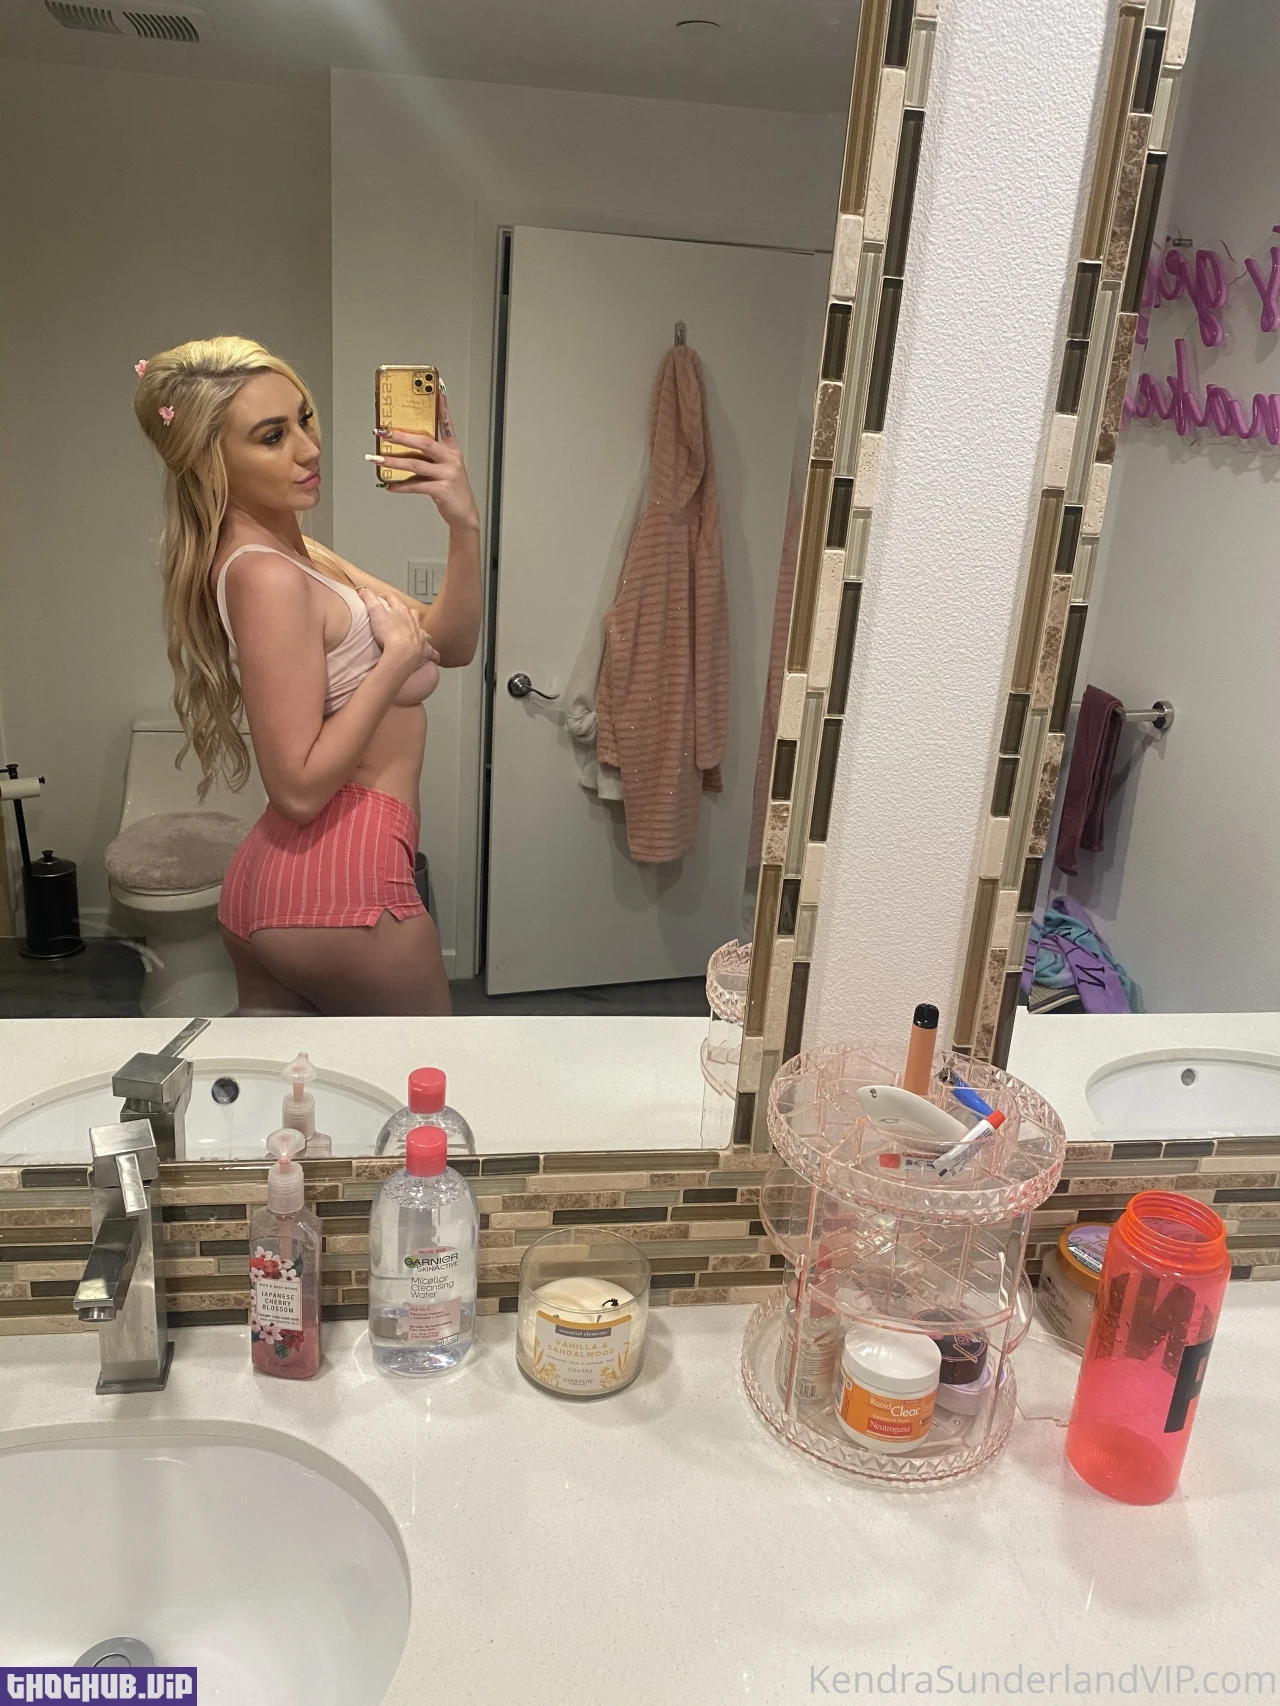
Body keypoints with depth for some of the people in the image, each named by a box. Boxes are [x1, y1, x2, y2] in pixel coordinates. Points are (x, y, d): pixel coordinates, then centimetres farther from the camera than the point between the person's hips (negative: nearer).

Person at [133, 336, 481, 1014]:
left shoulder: (288, 549, 11)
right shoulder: (266, 576, -19)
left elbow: (450, 644, 8)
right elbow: (299, 787, -22)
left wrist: (464, 524, -6)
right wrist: (398, 653, -17)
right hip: (341, 885, -9)